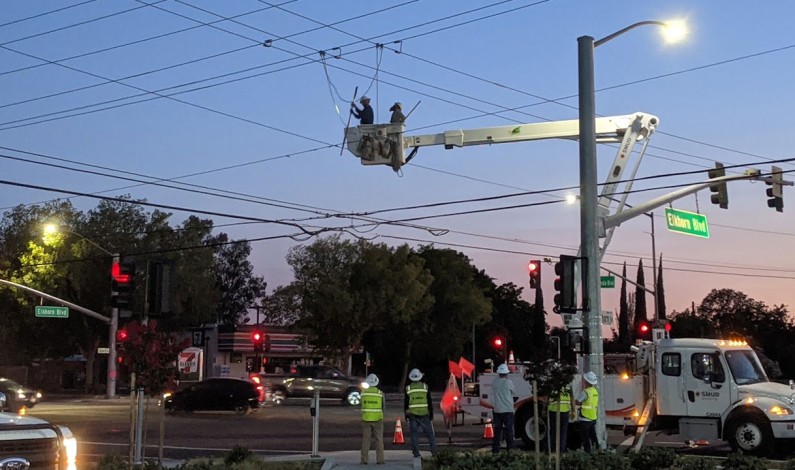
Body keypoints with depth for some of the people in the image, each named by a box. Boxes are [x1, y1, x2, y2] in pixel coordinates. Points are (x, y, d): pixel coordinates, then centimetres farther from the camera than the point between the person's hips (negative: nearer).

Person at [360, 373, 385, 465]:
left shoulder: (363, 392, -2)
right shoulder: (380, 393, -5)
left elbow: (362, 405, 7)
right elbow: (382, 407, 3)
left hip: (366, 419, 1)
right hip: (377, 419, -1)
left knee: (365, 440, 6)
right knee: (379, 439, 6)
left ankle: (364, 460, 3)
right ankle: (380, 459, 2)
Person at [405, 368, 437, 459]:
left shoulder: (408, 388, 2)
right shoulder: (425, 387, 1)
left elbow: (406, 404, 4)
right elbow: (430, 403, 3)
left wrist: (406, 416, 10)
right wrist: (431, 415, 8)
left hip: (412, 415, 0)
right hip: (424, 415, 0)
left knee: (414, 434, 4)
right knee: (429, 433, 7)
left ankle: (416, 453, 2)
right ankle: (434, 451, 3)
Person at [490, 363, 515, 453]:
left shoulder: (494, 382, 1)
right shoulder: (508, 382, -10)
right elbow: (512, 392, 5)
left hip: (497, 410, 3)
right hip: (508, 410, -3)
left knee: (497, 430, 9)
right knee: (509, 430, 2)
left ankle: (495, 449, 9)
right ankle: (510, 449, -1)